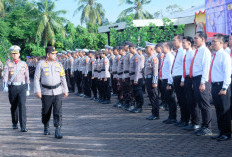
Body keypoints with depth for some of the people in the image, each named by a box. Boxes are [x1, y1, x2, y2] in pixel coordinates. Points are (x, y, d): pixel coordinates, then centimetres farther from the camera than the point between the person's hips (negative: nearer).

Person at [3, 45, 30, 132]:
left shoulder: (24, 64, 5)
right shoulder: (8, 64, 3)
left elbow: (27, 77, 10)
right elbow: (5, 75, -9)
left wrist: (28, 89, 10)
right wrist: (5, 86, -24)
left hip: (22, 87, -1)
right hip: (12, 87, 1)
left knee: (22, 105, -14)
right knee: (14, 106, 12)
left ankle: (23, 126, -16)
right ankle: (15, 123, 32)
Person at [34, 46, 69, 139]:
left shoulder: (58, 65, 8)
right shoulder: (41, 64, -1)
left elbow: (63, 78, 13)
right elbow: (36, 78, -2)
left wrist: (65, 90, 12)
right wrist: (37, 91, -8)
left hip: (58, 92, 2)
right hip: (46, 92, -1)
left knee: (58, 111, -7)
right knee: (46, 112, 10)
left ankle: (58, 131, -6)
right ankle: (46, 128, 32)